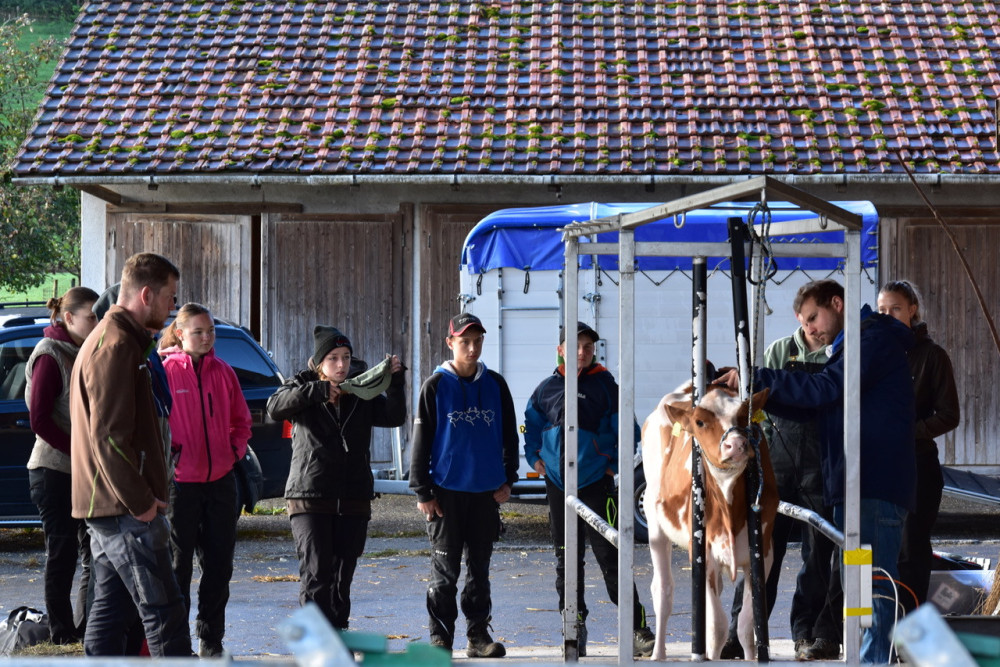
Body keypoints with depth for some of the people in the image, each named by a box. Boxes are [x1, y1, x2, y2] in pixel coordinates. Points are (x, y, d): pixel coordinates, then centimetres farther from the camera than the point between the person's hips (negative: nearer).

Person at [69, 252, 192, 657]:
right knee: (164, 611, -9)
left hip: (106, 503, 11)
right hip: (124, 507, -11)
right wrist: (140, 502, -18)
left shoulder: (105, 339, 19)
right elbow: (109, 435, -22)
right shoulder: (118, 345, -15)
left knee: (109, 606, 11)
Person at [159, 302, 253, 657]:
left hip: (220, 480, 5)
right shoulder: (164, 371, -7)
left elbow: (241, 420, 18)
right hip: (180, 481, -5)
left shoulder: (223, 372, 8)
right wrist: (165, 454, -14)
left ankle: (211, 642, 18)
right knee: (178, 565, 3)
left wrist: (236, 449, 3)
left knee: (219, 565, 8)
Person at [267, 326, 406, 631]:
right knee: (316, 575, -13)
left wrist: (395, 382, -13)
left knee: (342, 578, 8)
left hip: (354, 501, 4)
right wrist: (316, 391, -26)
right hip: (309, 499, -4)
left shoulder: (361, 392, 11)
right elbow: (275, 408, -17)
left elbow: (394, 417, 1)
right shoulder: (303, 386, 2)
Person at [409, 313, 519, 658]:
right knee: (445, 568, 0)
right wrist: (422, 491, -5)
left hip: (486, 492, 3)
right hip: (447, 490, -3)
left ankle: (478, 634, 13)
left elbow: (509, 434, 14)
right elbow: (420, 440, -2)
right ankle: (440, 636, 5)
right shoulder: (436, 386, -3)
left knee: (479, 567, 8)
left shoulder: (495, 384, 7)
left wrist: (507, 480, 6)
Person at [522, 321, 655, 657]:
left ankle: (638, 629, -3)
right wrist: (536, 459, 13)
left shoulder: (604, 386, -4)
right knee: (566, 559, 9)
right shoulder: (547, 388, 7)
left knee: (610, 557, -7)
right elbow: (531, 426, 23)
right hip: (557, 486, 4)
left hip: (596, 483, -4)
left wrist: (613, 465, -4)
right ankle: (575, 627, 17)